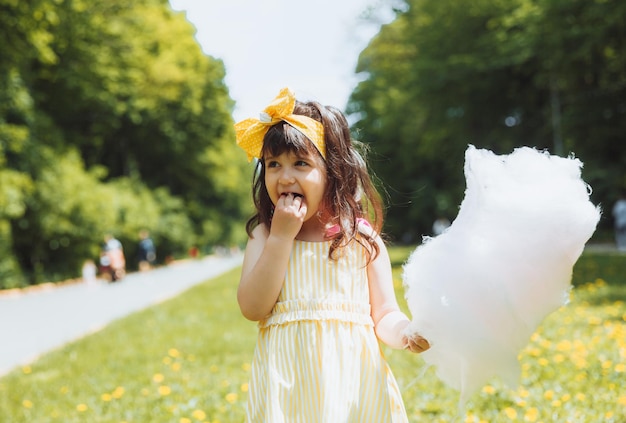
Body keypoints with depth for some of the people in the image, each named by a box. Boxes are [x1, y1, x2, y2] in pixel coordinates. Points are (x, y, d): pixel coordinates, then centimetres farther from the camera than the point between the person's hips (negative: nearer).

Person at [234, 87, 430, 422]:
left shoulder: (362, 238, 0)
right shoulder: (264, 235, 2)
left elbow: (384, 314, 2)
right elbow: (253, 308, -10)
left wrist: (404, 332, -20)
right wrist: (282, 236, -13)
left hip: (353, 381, 0)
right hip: (287, 383, 0)